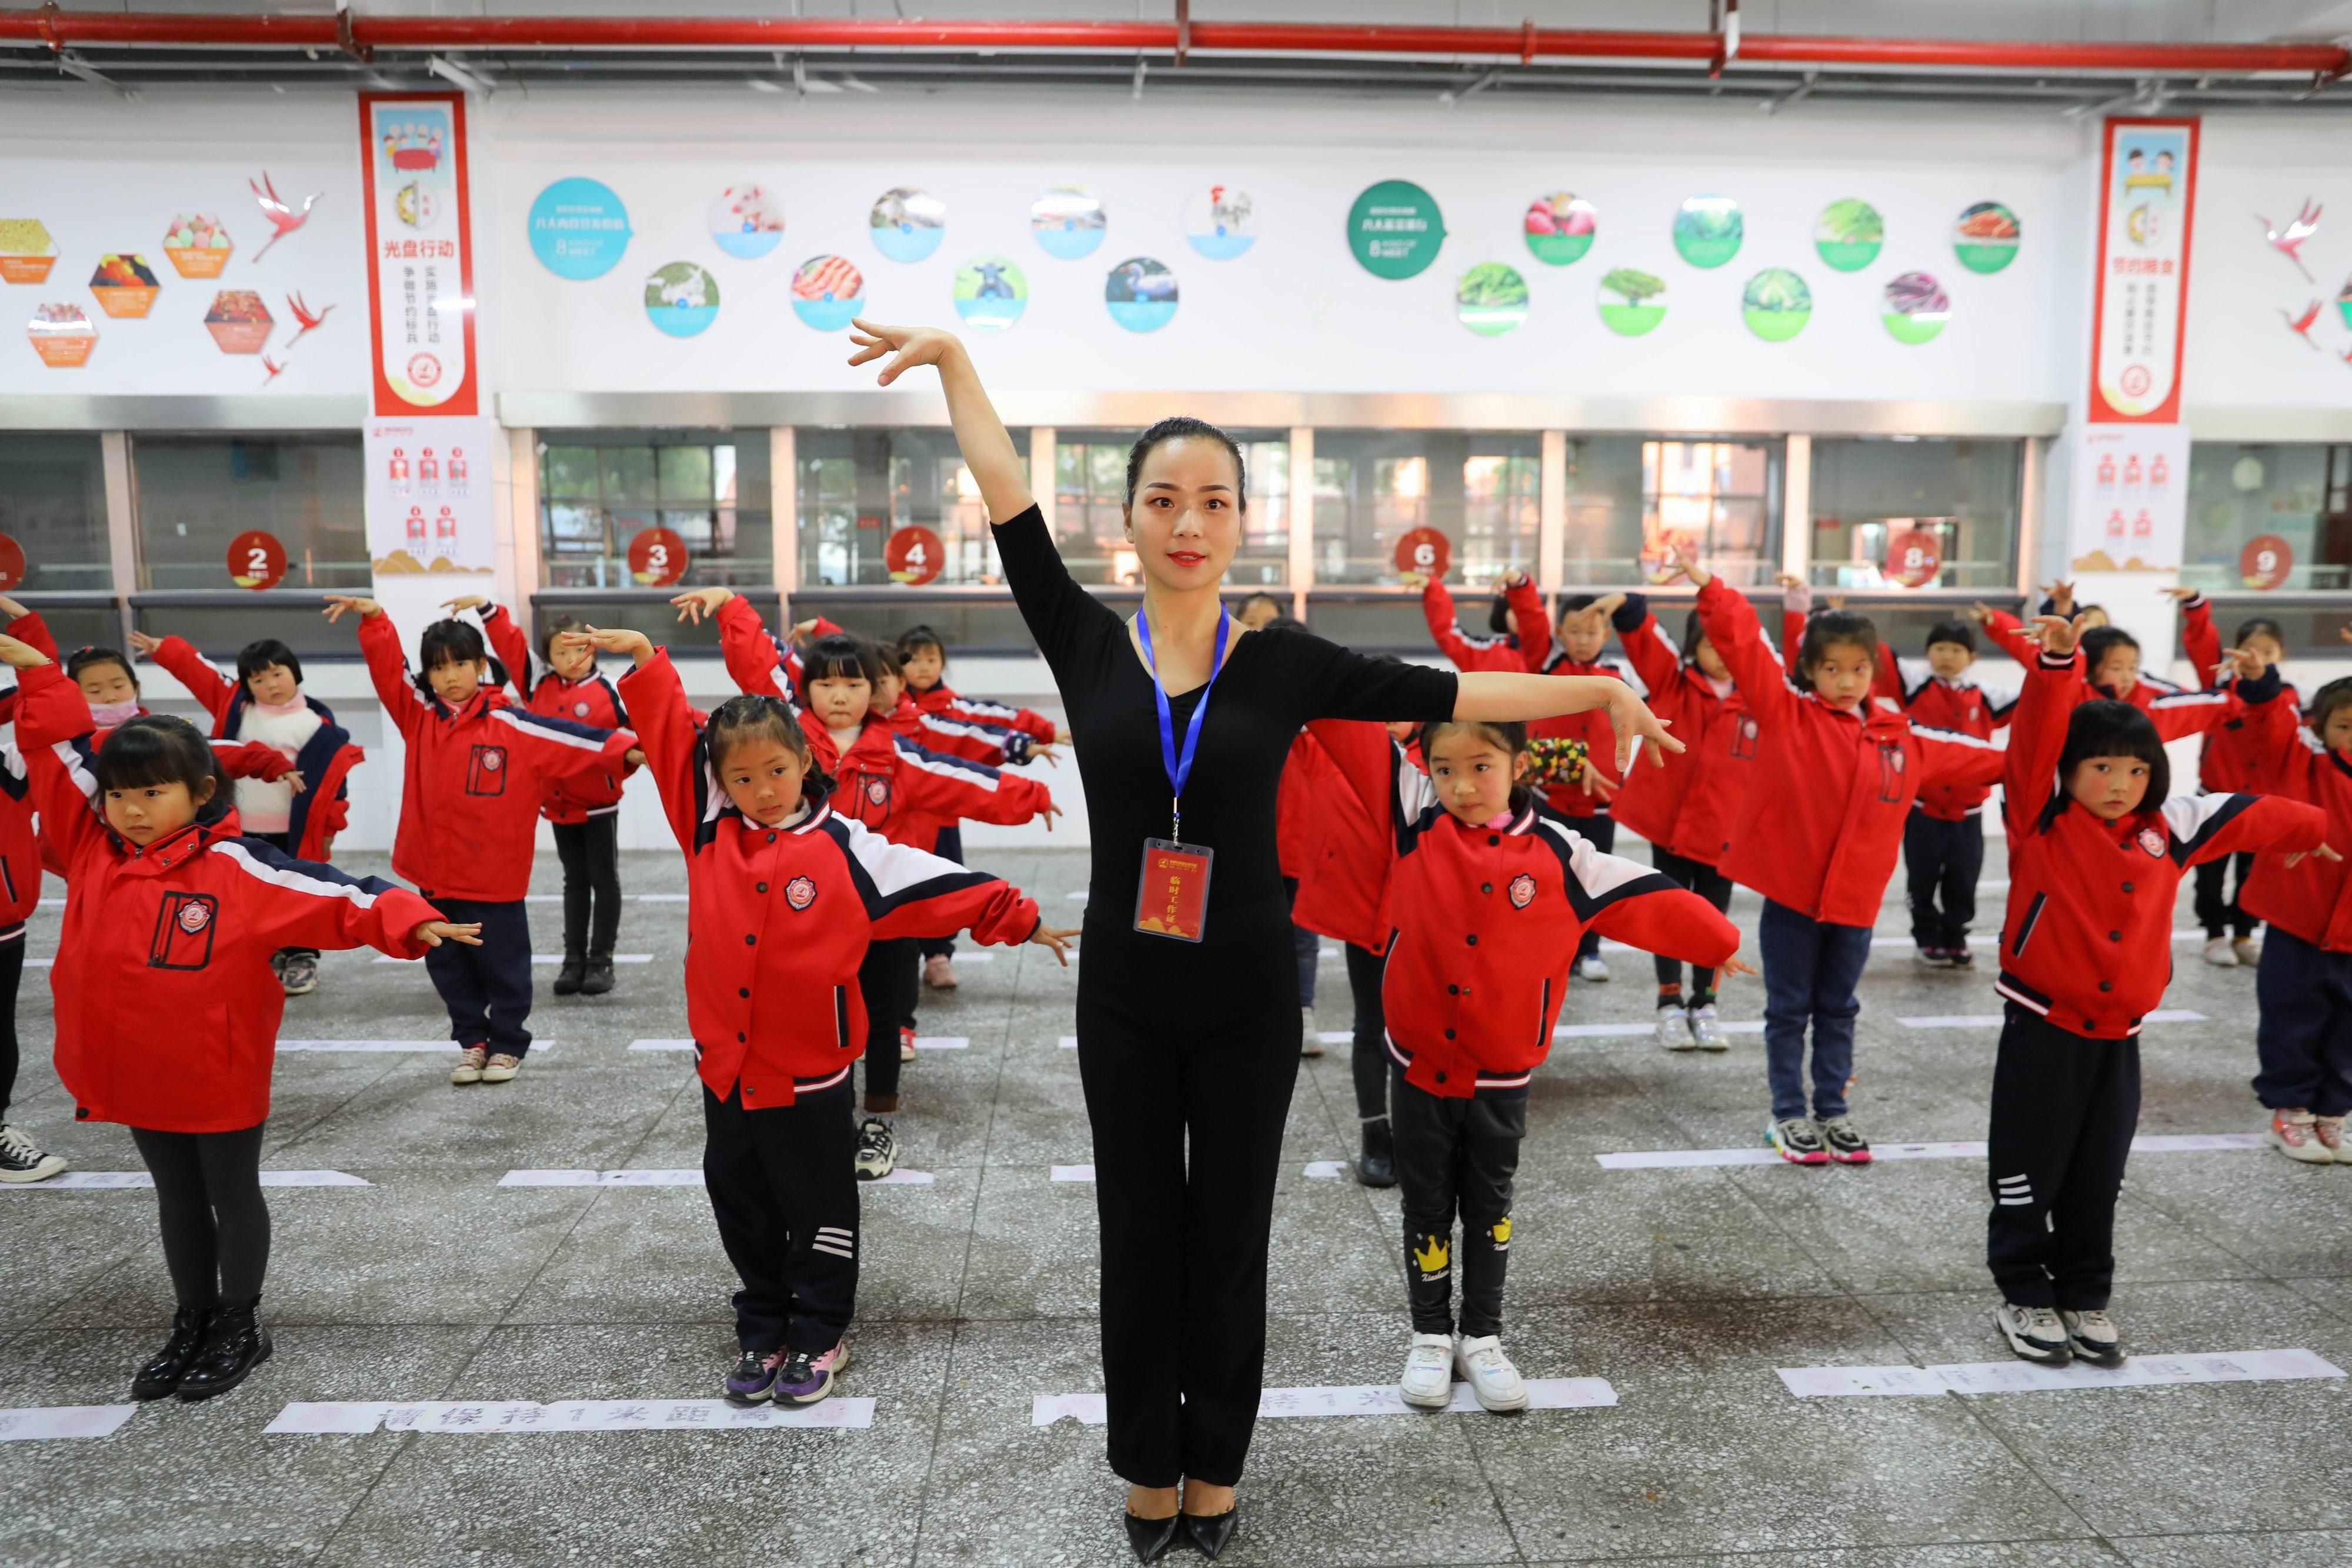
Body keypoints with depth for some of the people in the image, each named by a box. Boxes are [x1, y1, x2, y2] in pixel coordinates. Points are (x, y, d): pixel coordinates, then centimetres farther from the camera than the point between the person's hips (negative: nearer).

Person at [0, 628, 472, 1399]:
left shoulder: (239, 870, -19)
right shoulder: (92, 848, -3)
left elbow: (336, 896, -26)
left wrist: (411, 921, -40)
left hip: (221, 1076, -5)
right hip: (135, 1074, 5)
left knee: (232, 1195, 13)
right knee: (177, 1198, 21)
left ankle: (241, 1328, 29)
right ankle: (191, 1324, 36)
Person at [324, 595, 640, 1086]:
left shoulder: (512, 725, -8)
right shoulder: (419, 717, 3)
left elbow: (568, 737, -16)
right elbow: (388, 668, -3)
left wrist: (626, 751, -28)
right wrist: (373, 618, -18)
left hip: (493, 876, -4)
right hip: (434, 874, 4)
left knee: (503, 965, 9)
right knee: (449, 966, 15)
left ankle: (508, 1045, 25)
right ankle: (473, 1042, 30)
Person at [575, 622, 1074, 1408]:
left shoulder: (846, 849, -10)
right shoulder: (710, 832, -1)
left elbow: (941, 885, -7)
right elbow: (673, 736, 0)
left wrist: (1023, 921, -5)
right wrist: (641, 656, -6)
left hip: (810, 1074, -4)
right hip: (725, 1066, 4)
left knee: (819, 1212, 10)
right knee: (742, 1210, 16)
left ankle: (818, 1337, 26)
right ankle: (762, 1334, 32)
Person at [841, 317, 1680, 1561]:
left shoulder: (1284, 663, -5)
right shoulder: (1086, 642, -3)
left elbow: (1443, 693, -4)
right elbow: (1007, 498, -4)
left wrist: (1598, 692, -5)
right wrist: (951, 358, -4)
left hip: (1246, 996, 0)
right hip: (1124, 994, 1)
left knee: (1231, 1236, 12)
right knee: (1139, 1234, 13)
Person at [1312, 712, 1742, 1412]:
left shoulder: (1560, 853, -10)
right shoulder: (1416, 817, -9)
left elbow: (1649, 900, -1)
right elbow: (1355, 735, -13)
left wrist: (1718, 944, 4)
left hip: (1502, 1077, 0)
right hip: (1419, 1062, 0)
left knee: (1488, 1208, 16)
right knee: (1427, 1207, 14)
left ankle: (1482, 1338, 32)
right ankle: (1431, 1337, 30)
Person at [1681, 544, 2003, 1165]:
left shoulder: (1901, 737, 6)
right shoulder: (1784, 713, -7)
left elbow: (1966, 756, 18)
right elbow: (1743, 647, -17)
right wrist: (1710, 589, -27)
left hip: (1856, 897, 4)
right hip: (1790, 891, -4)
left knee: (1838, 1010, 17)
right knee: (1789, 1009, 9)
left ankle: (1833, 1111, 29)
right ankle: (1788, 1114, 21)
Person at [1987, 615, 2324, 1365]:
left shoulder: (2169, 828, 4)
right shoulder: (2041, 820, -9)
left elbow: (2247, 814, 21)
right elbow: (2036, 738, -23)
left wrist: (2306, 830, 39)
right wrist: (2056, 662, -36)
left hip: (2118, 1036, 5)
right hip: (2043, 1028, -4)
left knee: (2098, 1179, 14)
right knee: (2029, 1173, 4)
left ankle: (2085, 1297, 27)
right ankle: (2023, 1295, 19)